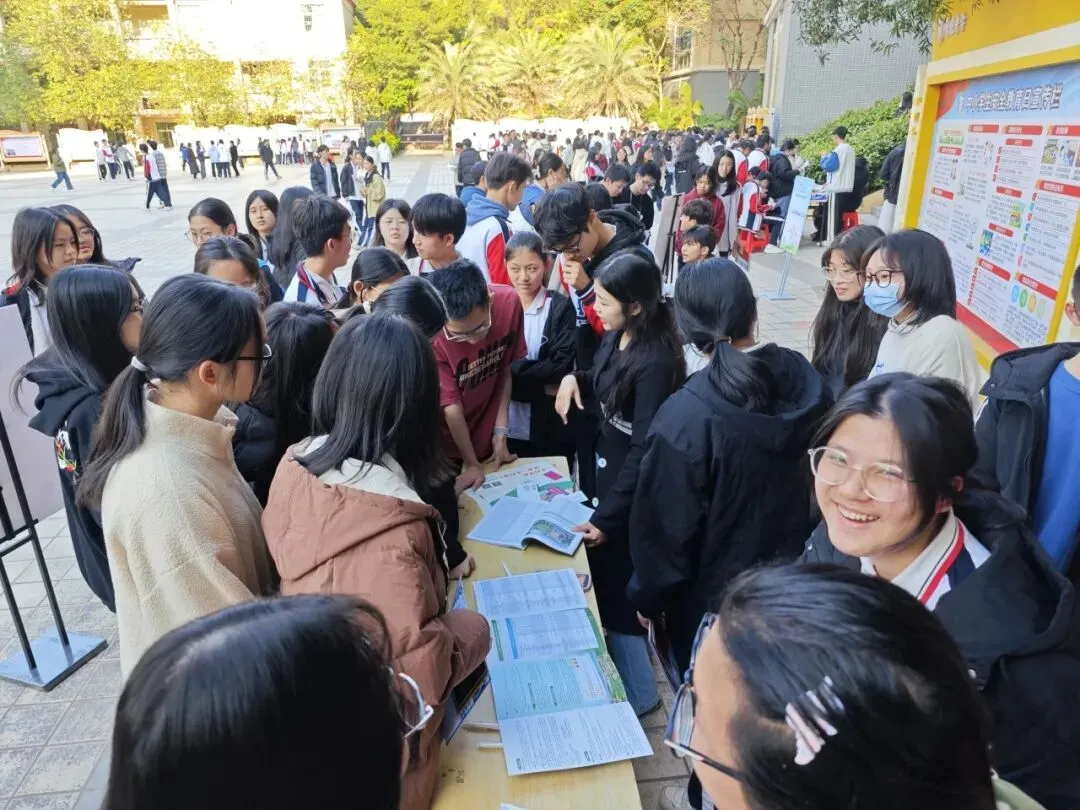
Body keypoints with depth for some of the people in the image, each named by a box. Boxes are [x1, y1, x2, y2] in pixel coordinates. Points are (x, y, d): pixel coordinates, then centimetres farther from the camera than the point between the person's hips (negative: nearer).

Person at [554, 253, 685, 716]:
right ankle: (619, 659, 46)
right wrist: (573, 379, -7)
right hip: (603, 464, 8)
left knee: (618, 586, 6)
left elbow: (644, 449, -25)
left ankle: (638, 694, 28)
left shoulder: (656, 362, -27)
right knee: (601, 576, 22)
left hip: (630, 485, -8)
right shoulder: (616, 336, -2)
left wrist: (607, 516, -22)